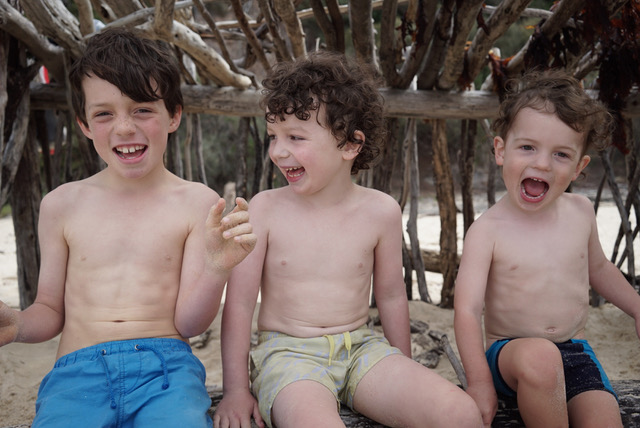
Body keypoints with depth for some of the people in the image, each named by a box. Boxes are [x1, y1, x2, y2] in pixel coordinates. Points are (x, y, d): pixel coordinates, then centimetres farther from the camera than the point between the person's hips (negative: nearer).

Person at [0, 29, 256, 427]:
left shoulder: (197, 203, 3)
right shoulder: (62, 205, 9)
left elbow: (188, 322, 1)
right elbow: (52, 311, 15)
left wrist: (216, 268, -18)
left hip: (166, 367, -1)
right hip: (76, 371, 1)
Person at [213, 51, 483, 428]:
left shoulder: (381, 212, -2)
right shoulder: (265, 209, -7)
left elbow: (391, 296, 9)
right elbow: (240, 302, -3)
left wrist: (406, 378, 17)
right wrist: (236, 389, -2)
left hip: (360, 347, 2)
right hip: (287, 351, -2)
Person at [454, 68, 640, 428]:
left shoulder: (581, 212, 2)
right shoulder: (488, 231, -15)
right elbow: (467, 310, -19)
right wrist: (480, 382, -23)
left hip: (575, 352, 3)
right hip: (509, 354, -3)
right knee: (539, 356, -36)